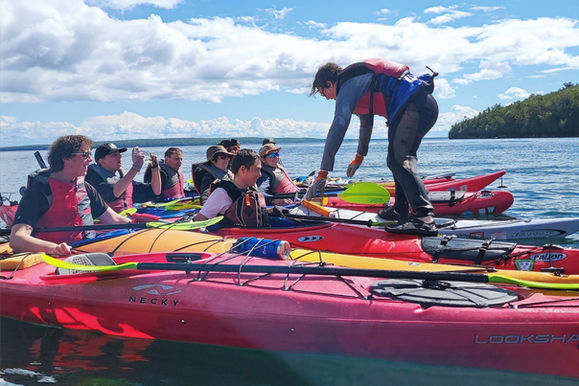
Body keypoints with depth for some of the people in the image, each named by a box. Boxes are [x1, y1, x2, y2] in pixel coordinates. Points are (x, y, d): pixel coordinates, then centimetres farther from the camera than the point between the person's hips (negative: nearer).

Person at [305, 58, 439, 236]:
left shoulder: (348, 85, -4)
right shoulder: (360, 81, 29)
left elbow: (338, 126, -16)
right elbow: (366, 122, 42)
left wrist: (323, 173, -19)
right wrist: (359, 156, 53)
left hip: (412, 107, -11)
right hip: (429, 105, 11)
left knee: (398, 161, -16)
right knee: (399, 159, 18)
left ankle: (424, 217, -30)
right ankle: (400, 210, 24)